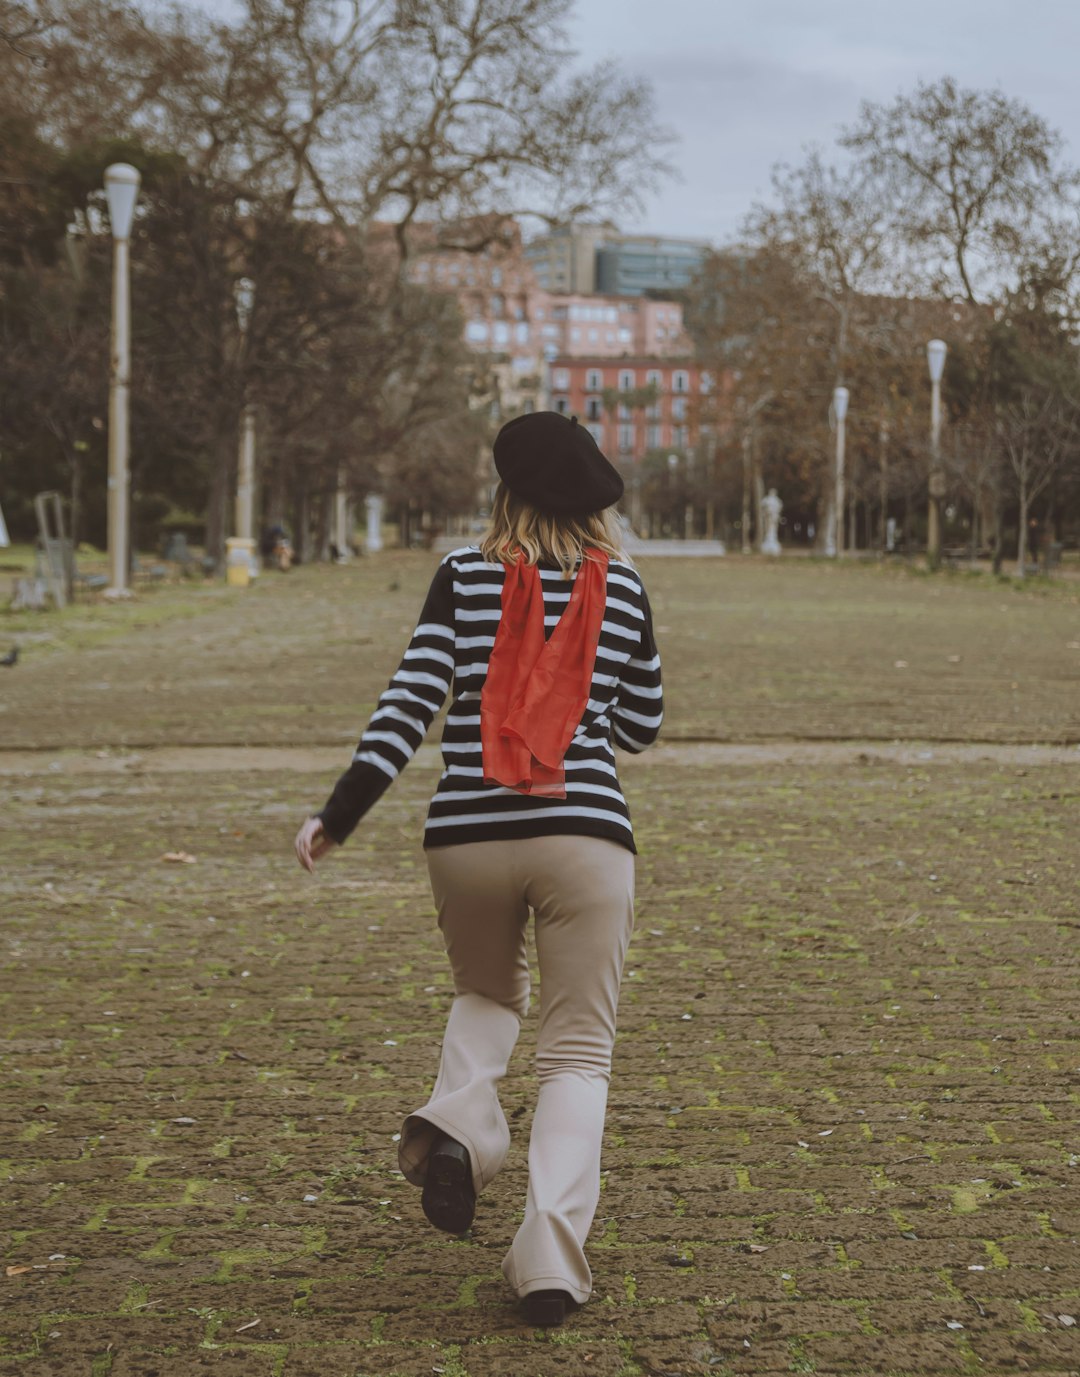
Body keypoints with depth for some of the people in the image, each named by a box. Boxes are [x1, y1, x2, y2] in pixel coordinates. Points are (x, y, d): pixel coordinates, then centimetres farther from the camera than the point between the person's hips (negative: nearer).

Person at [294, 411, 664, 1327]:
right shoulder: (623, 586, 6)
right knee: (578, 1052, 7)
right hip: (584, 833, -1)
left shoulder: (466, 576, 2)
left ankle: (458, 1122, 1)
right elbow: (641, 726, 15)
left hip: (468, 835, 1)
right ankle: (551, 1254, -6)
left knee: (487, 996, 29)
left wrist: (339, 818, -3)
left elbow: (410, 704, -5)